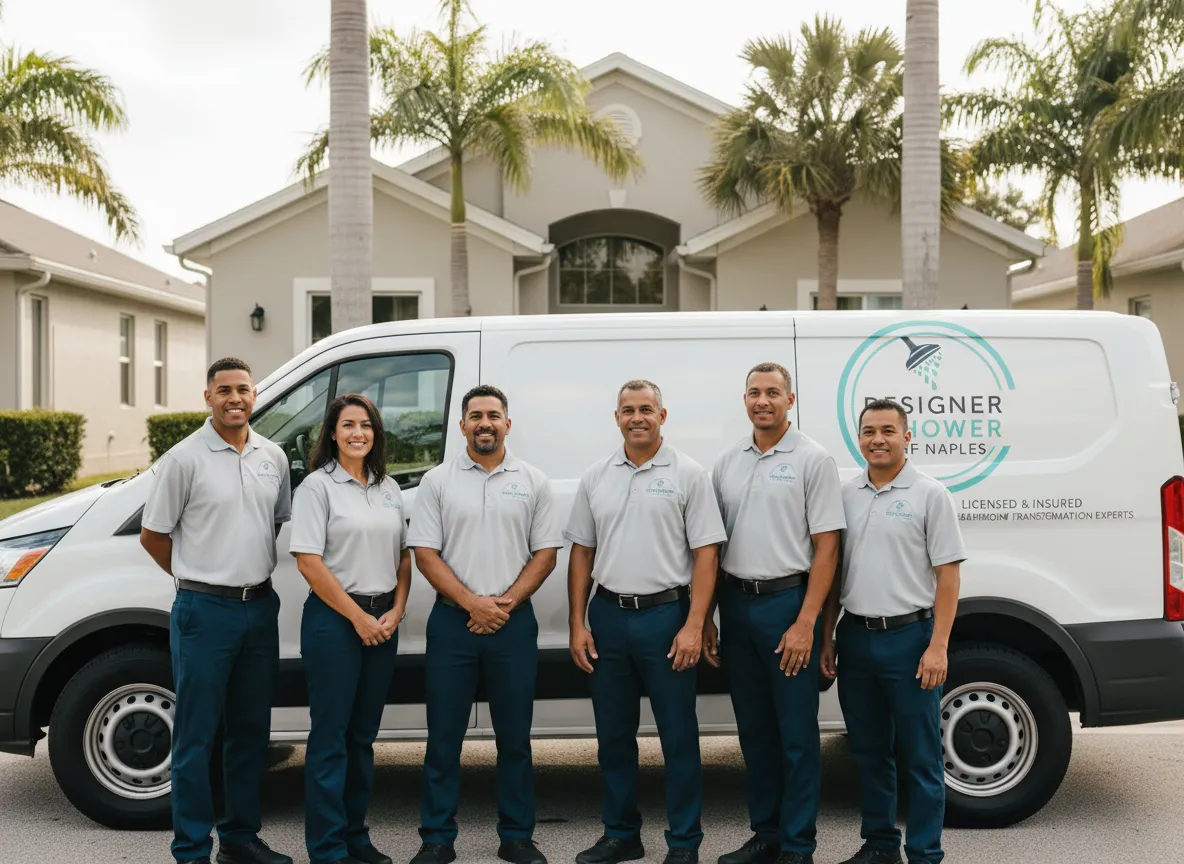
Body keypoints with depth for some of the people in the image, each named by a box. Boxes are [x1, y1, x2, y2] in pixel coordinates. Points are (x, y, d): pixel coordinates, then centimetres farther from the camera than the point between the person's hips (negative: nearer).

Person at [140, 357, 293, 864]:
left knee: (251, 729, 13)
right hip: (205, 611, -5)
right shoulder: (185, 458, -8)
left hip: (260, 607, 5)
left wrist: (253, 574, 12)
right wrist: (199, 579, 5)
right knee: (197, 735, 1)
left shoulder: (273, 457, 7)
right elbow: (152, 535, -2)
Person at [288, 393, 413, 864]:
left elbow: (404, 555, 14)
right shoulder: (317, 486, -6)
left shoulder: (389, 488, 11)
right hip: (334, 618, -6)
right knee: (331, 736, -1)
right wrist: (357, 617, -14)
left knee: (363, 734, 13)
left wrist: (396, 611, -1)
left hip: (383, 620, 6)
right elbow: (309, 562, -13)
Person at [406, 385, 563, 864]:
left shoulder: (533, 481, 5)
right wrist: (472, 603, -12)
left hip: (514, 622, 1)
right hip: (452, 621, 0)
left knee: (514, 735, 8)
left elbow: (545, 554, 3)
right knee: (444, 735, 5)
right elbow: (425, 554, -2)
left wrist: (506, 602, -10)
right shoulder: (437, 481, 3)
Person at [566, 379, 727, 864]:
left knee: (678, 736, 3)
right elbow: (581, 553, 11)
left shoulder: (688, 475, -3)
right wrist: (577, 624, 4)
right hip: (607, 616, 4)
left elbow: (705, 554, -6)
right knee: (613, 734, 12)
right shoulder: (596, 478, 9)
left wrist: (693, 625, -13)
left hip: (666, 615, -4)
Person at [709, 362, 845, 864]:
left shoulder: (812, 460, -5)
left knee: (796, 733, 1)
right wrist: (705, 619, 8)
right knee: (754, 729, 14)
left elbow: (826, 547, -9)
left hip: (787, 602, -5)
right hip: (735, 603, 5)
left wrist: (806, 623, -16)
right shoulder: (727, 463, 10)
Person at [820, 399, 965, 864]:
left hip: (909, 637, -5)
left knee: (920, 756, 2)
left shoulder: (929, 494, -5)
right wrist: (826, 636, 9)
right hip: (855, 637, 5)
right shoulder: (846, 494, 9)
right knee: (868, 752, 14)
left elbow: (948, 574, -8)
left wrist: (938, 647, -14)